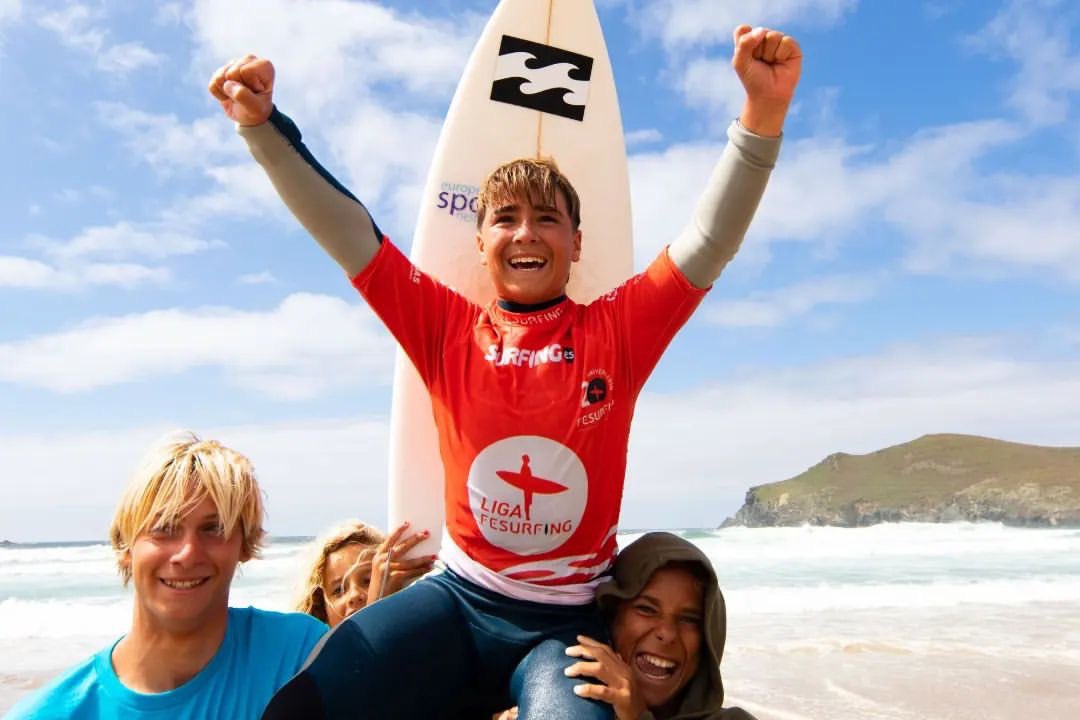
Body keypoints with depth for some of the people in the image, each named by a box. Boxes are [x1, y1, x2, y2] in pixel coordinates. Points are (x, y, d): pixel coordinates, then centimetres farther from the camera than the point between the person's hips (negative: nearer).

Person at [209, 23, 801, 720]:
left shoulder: (616, 331, -2)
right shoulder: (448, 328, 1)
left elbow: (710, 239, -11)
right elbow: (345, 230, -2)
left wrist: (763, 111, -23)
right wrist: (264, 122, -10)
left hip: (569, 620, -1)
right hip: (458, 600, 1)